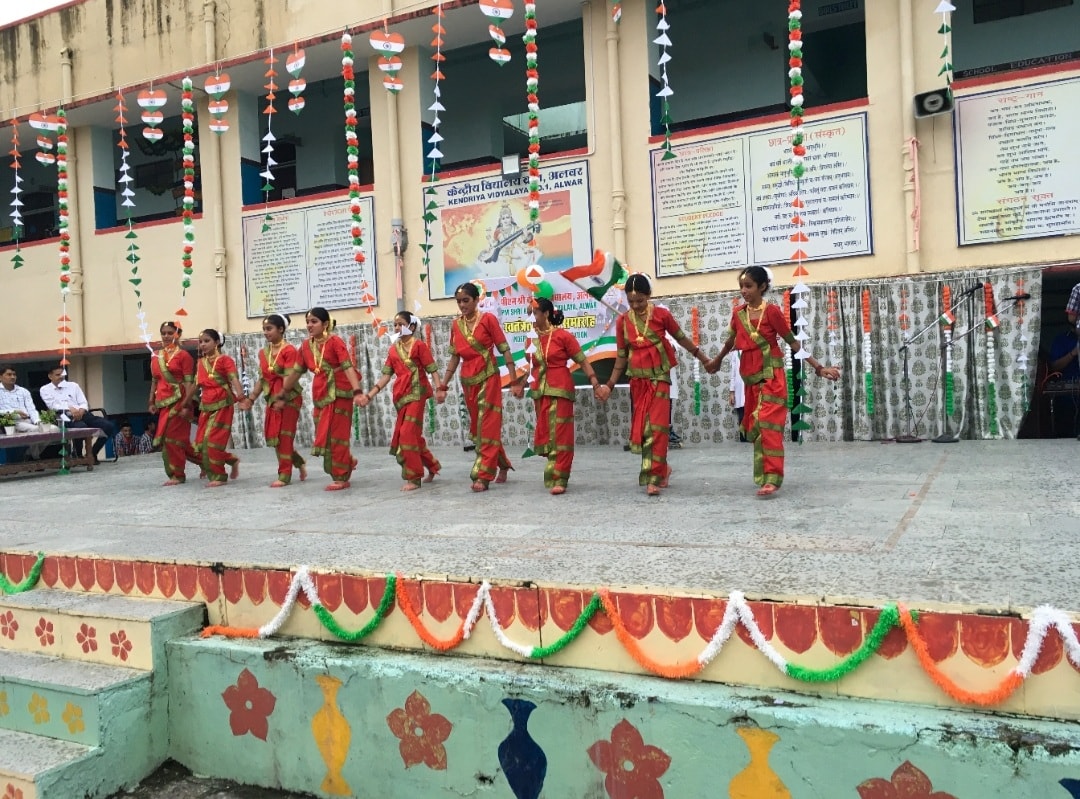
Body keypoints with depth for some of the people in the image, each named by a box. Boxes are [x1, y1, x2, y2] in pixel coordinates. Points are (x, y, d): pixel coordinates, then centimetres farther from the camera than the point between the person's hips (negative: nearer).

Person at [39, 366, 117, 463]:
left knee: (109, 426, -17)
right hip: (65, 417, -4)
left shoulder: (73, 385, 21)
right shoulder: (45, 389, 12)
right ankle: (78, 456, -13)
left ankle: (92, 454, -1)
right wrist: (70, 408, -21)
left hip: (81, 414, 4)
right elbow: (52, 405, -6)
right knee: (81, 427, -39)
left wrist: (81, 410, -11)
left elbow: (84, 403, 12)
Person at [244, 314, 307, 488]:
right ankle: (300, 463, 26)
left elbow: (289, 378, -17)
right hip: (272, 398, 7)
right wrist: (250, 399, 4)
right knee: (273, 436, 8)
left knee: (284, 436, -4)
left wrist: (282, 399, -24)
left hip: (289, 398, -7)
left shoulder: (289, 350, -12)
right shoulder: (263, 353, 9)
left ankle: (284, 476, 3)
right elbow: (262, 379, 10)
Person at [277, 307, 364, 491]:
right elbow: (296, 372, 14)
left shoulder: (335, 341, -12)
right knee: (324, 436, 10)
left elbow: (348, 367, -20)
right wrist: (282, 395, 17)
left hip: (338, 393, -6)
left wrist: (357, 391, -32)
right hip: (320, 395, 6)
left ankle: (341, 478, 7)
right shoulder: (306, 346, 7)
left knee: (336, 435, -2)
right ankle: (347, 462, 32)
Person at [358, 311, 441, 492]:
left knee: (408, 433, -11)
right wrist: (369, 395, 2)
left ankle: (413, 478, -4)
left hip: (416, 393, -6)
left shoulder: (418, 345, -3)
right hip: (401, 395, 6)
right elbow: (386, 375, 10)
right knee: (408, 434, 9)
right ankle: (432, 466, 28)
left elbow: (432, 369, -8)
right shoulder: (393, 349, 12)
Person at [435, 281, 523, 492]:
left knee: (487, 425, -6)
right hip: (467, 380, 6)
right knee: (477, 426, 12)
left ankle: (483, 475, -6)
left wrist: (514, 379, -12)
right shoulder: (456, 325, 8)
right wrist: (443, 385, 9)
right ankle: (502, 465, 28)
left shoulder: (488, 319, -7)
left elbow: (504, 349, -7)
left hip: (488, 377, -6)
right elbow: (454, 357, 12)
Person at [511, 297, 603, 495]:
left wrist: (595, 383, -14)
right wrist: (520, 384, 13)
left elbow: (582, 361, -7)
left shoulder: (563, 336, -9)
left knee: (560, 435, -4)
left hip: (560, 390, -6)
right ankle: (553, 474, 23)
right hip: (540, 391, 6)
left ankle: (559, 479, -3)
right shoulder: (532, 338, 7)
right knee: (545, 434, 11)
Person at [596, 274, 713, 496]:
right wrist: (610, 385, 6)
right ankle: (662, 468, 27)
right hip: (637, 381, 3)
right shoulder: (622, 321, 2)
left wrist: (705, 360, 13)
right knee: (641, 428, 7)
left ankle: (654, 478, -7)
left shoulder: (662, 315, -6)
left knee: (657, 427, -10)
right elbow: (621, 356, 9)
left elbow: (683, 339, 7)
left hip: (659, 378, -3)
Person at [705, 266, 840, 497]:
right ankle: (763, 475, 18)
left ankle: (771, 479, -16)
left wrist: (819, 367, -8)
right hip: (750, 377, 5)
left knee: (769, 425, -13)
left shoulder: (772, 311, -9)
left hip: (771, 375, -5)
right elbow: (731, 340, 22)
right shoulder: (738, 313, 5)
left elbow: (793, 343, -5)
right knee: (755, 427, 8)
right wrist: (717, 361, 37)